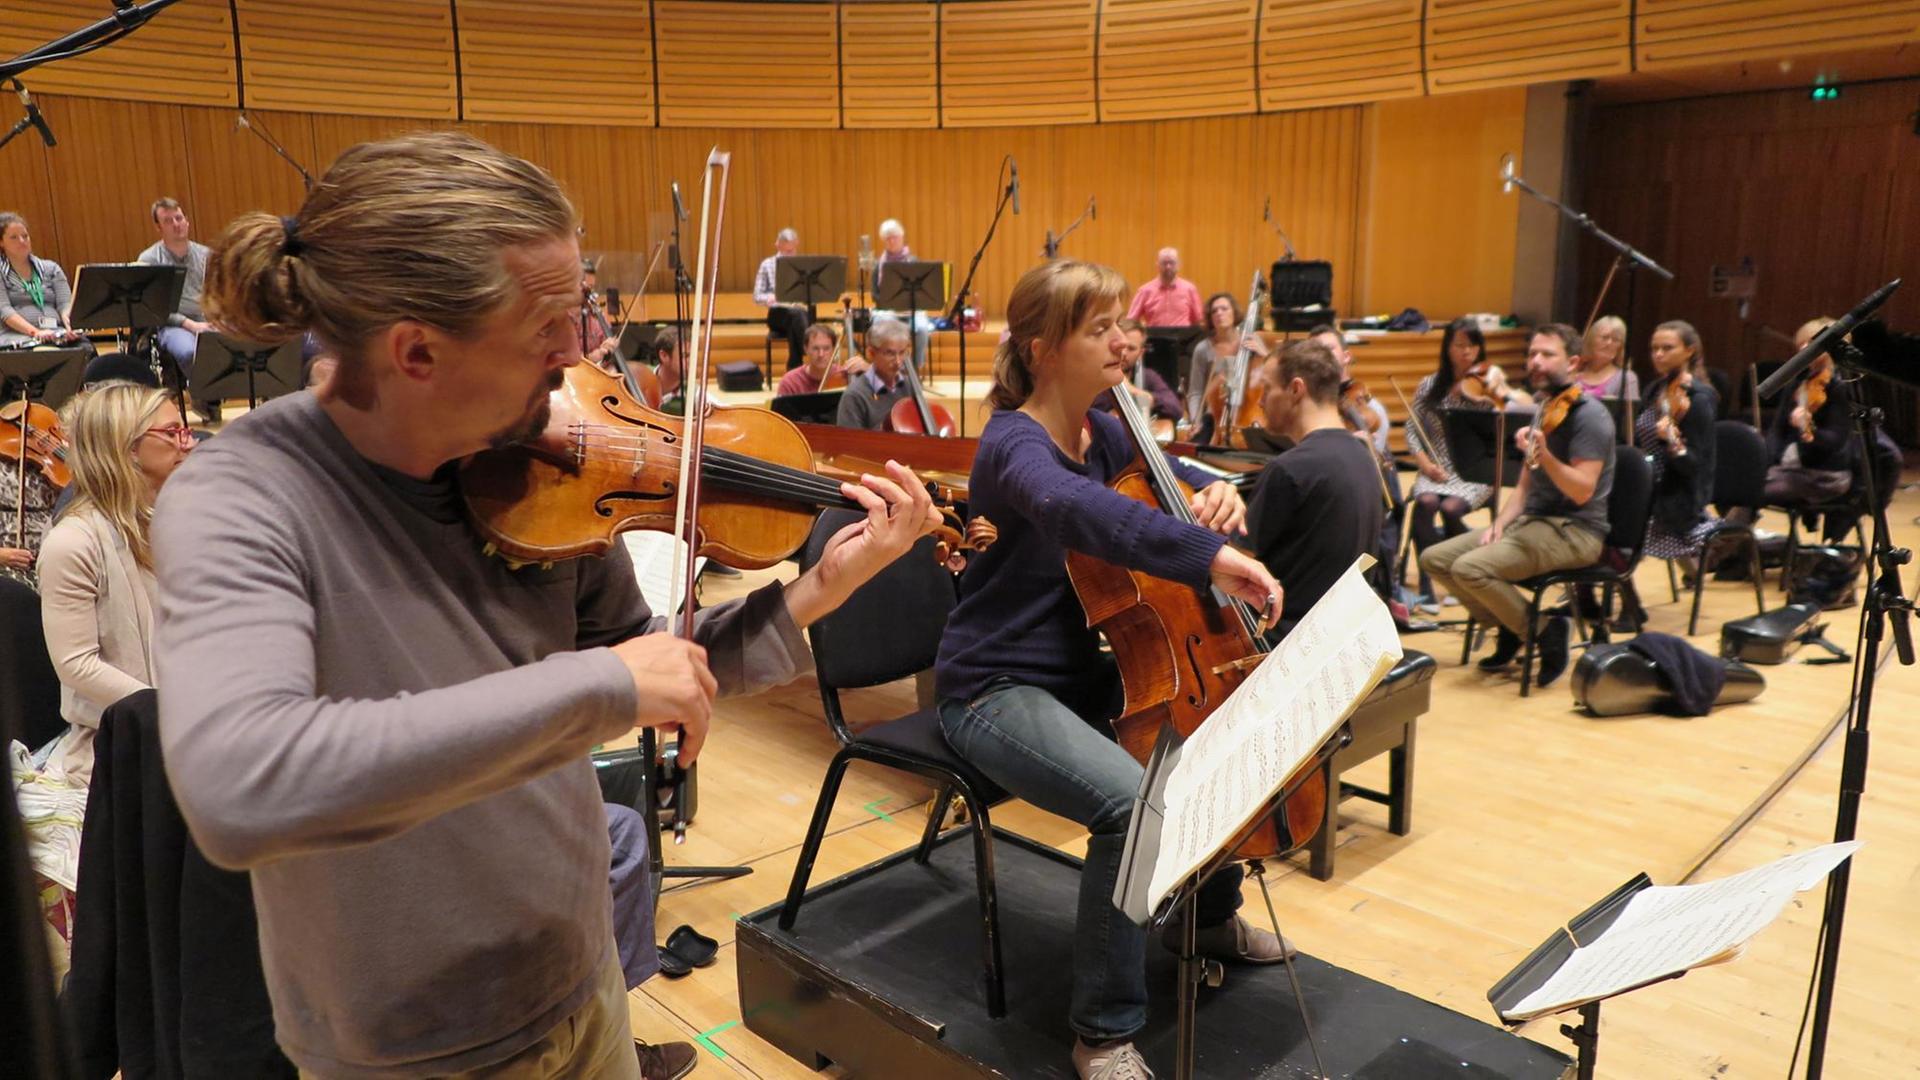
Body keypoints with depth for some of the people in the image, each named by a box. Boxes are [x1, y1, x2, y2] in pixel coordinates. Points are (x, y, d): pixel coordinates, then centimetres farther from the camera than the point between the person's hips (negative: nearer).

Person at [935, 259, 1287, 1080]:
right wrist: (1210, 556, -52)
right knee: (1134, 802, -31)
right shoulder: (1015, 443, -20)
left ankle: (1212, 913, 34)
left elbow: (1175, 477, 22)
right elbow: (1069, 507, -44)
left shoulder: (1101, 433, 6)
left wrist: (1216, 494, -3)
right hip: (997, 690, -9)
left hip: (1078, 673, 9)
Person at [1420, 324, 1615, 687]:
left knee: (1470, 568, -28)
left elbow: (1582, 491, -22)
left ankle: (1544, 631, -7)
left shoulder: (1590, 415, -13)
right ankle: (1509, 624, 8)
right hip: (1533, 520, 8)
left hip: (1576, 531, -8)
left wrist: (1543, 454, -36)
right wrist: (1500, 524, 1)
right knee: (1435, 558, -3)